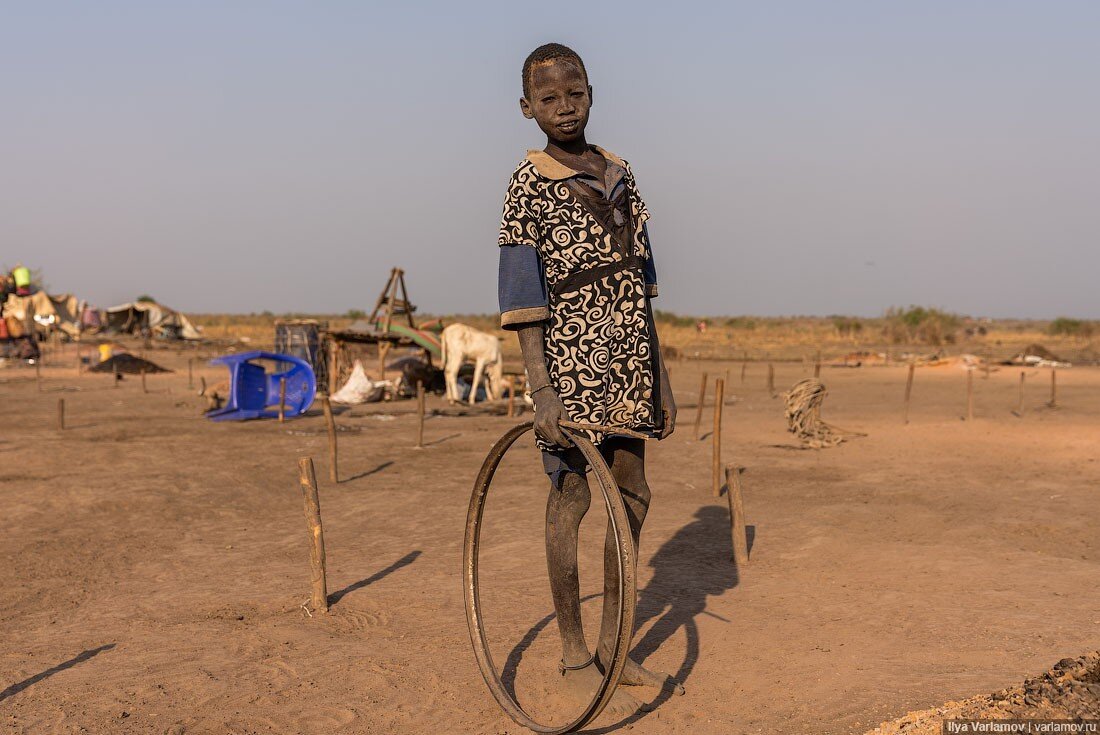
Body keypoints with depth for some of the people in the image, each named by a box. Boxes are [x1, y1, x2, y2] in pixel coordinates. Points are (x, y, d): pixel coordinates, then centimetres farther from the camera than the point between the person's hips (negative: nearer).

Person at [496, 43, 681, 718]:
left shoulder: (621, 175, 12)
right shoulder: (530, 185, -6)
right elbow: (523, 294, -13)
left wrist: (661, 375, 14)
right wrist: (541, 388, -23)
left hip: (629, 362, 7)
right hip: (571, 363, -7)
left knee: (633, 497, 10)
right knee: (572, 499, -1)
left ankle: (613, 647, 23)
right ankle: (575, 659, 11)